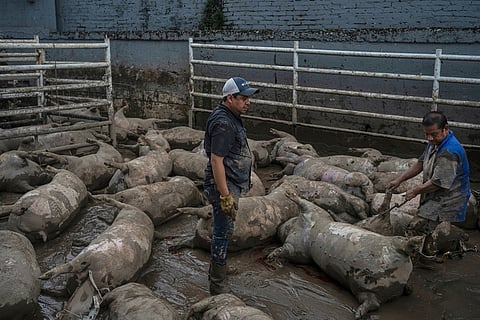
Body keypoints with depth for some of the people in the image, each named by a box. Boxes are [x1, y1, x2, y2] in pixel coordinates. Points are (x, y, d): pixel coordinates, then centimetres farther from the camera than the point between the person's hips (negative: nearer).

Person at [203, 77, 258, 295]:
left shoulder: (231, 117, 10)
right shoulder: (223, 123, -23)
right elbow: (216, 160, -26)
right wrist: (225, 196, -26)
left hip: (232, 185, 11)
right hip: (224, 186, -11)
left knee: (222, 231, 22)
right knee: (223, 233, -1)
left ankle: (216, 272, 38)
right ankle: (218, 285, 10)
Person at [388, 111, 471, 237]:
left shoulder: (449, 152, -26)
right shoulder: (435, 142, 7)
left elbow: (438, 183, -25)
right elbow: (420, 163, 17)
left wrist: (416, 191, -8)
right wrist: (399, 179, 11)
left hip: (446, 202, -10)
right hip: (436, 198, 10)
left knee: (415, 230, -18)